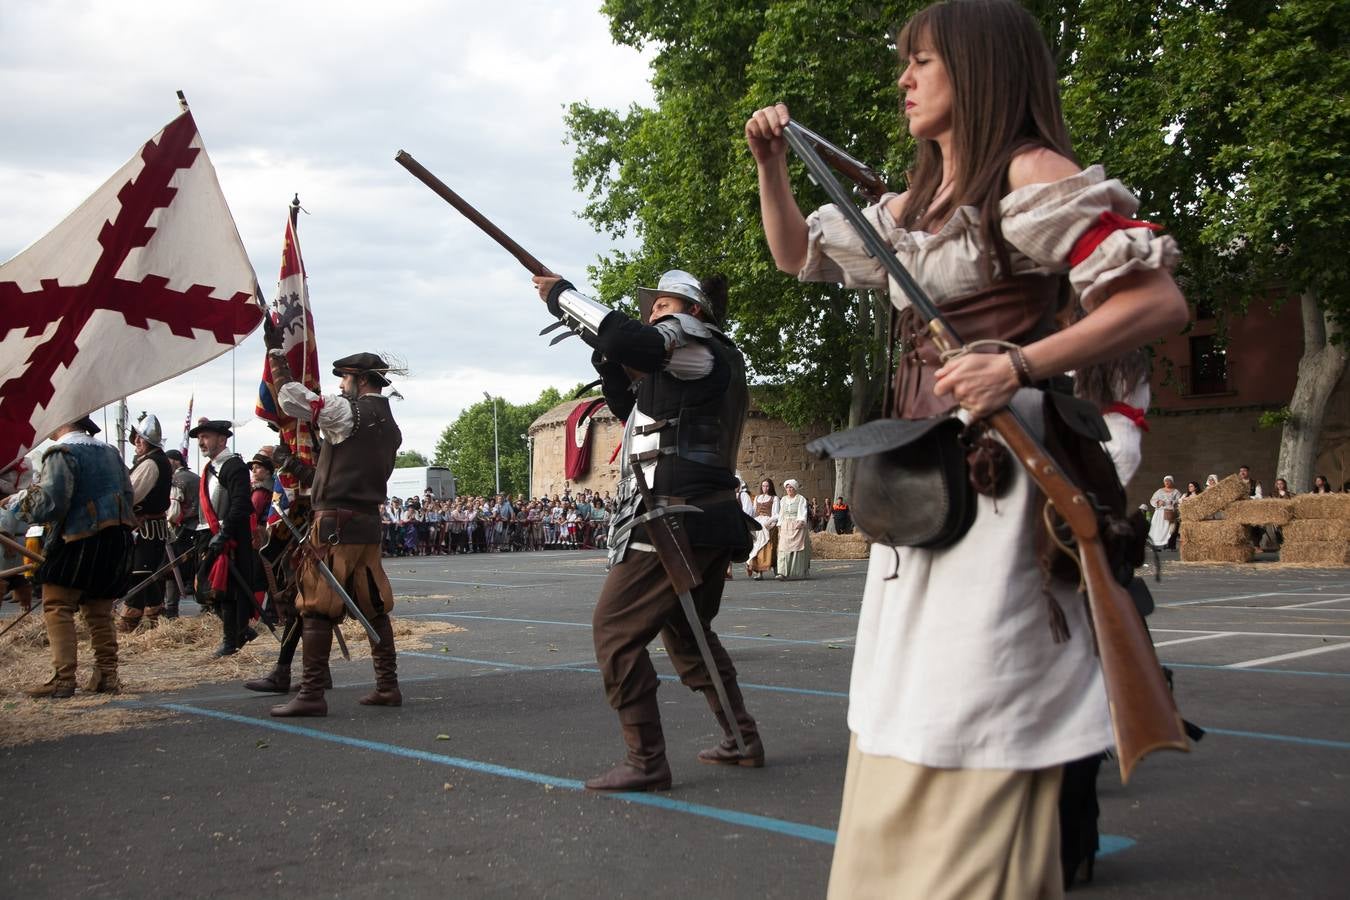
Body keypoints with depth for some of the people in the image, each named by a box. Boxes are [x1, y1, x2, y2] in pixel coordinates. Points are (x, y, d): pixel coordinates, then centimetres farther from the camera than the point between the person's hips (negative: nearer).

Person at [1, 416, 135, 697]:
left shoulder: (61, 453, -9)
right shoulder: (109, 452, 15)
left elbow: (49, 503, -16)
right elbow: (129, 497, 17)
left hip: (80, 542, -7)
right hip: (117, 542, 7)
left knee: (57, 607, -3)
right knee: (98, 612, 14)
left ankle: (63, 679, -9)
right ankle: (106, 676, 12)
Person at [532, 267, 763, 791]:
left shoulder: (697, 345, -5)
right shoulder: (716, 365, 24)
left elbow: (627, 340, -24)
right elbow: (635, 410, 28)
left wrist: (560, 295, -12)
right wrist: (612, 366, 12)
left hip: (675, 522, -10)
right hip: (710, 523, 10)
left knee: (614, 630, -7)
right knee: (686, 631, 22)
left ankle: (646, 762, -8)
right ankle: (742, 741, 25)